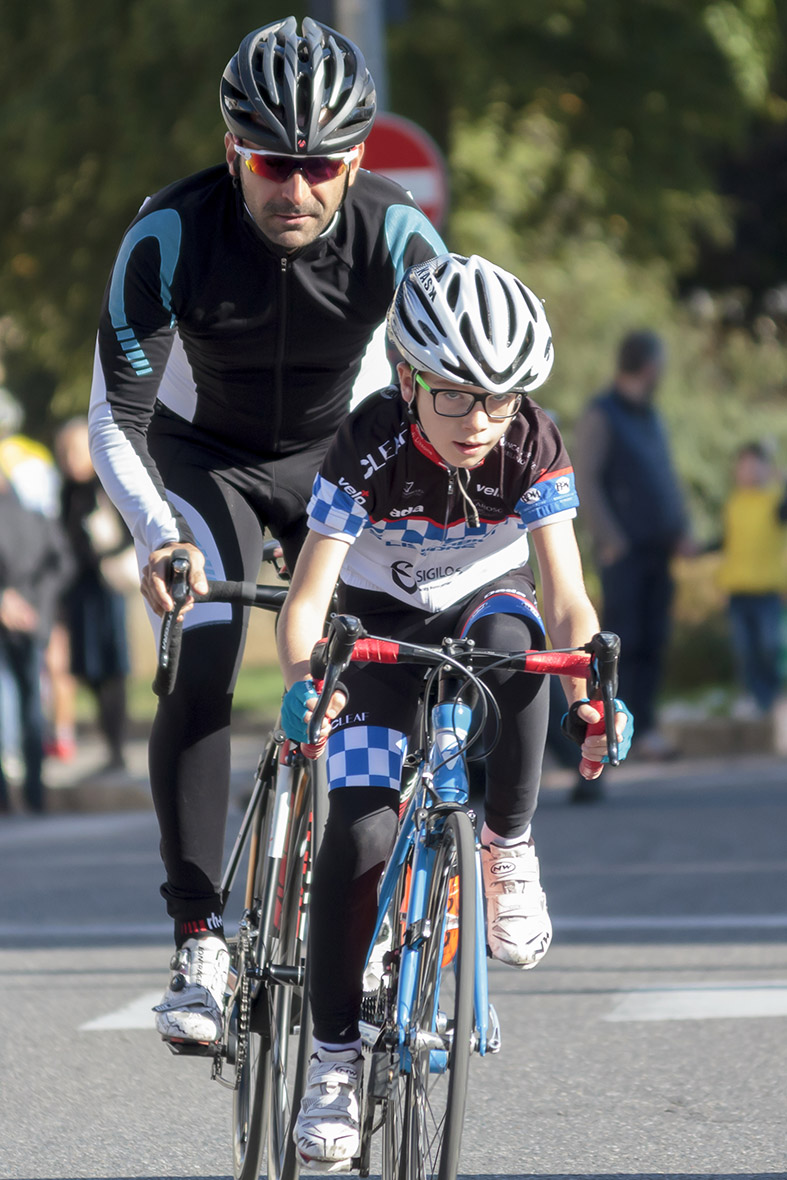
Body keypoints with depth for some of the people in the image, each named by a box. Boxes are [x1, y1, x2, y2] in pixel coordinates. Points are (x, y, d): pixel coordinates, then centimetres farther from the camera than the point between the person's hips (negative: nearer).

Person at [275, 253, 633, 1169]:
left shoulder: (534, 449, -22)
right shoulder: (371, 449, -27)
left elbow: (567, 597, -24)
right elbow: (309, 595, -29)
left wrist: (588, 697, -42)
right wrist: (304, 679, -50)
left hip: (481, 604, 1)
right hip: (380, 627, -1)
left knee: (509, 637, -38)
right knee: (361, 833, -19)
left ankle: (509, 847, -18)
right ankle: (334, 1055, -4)